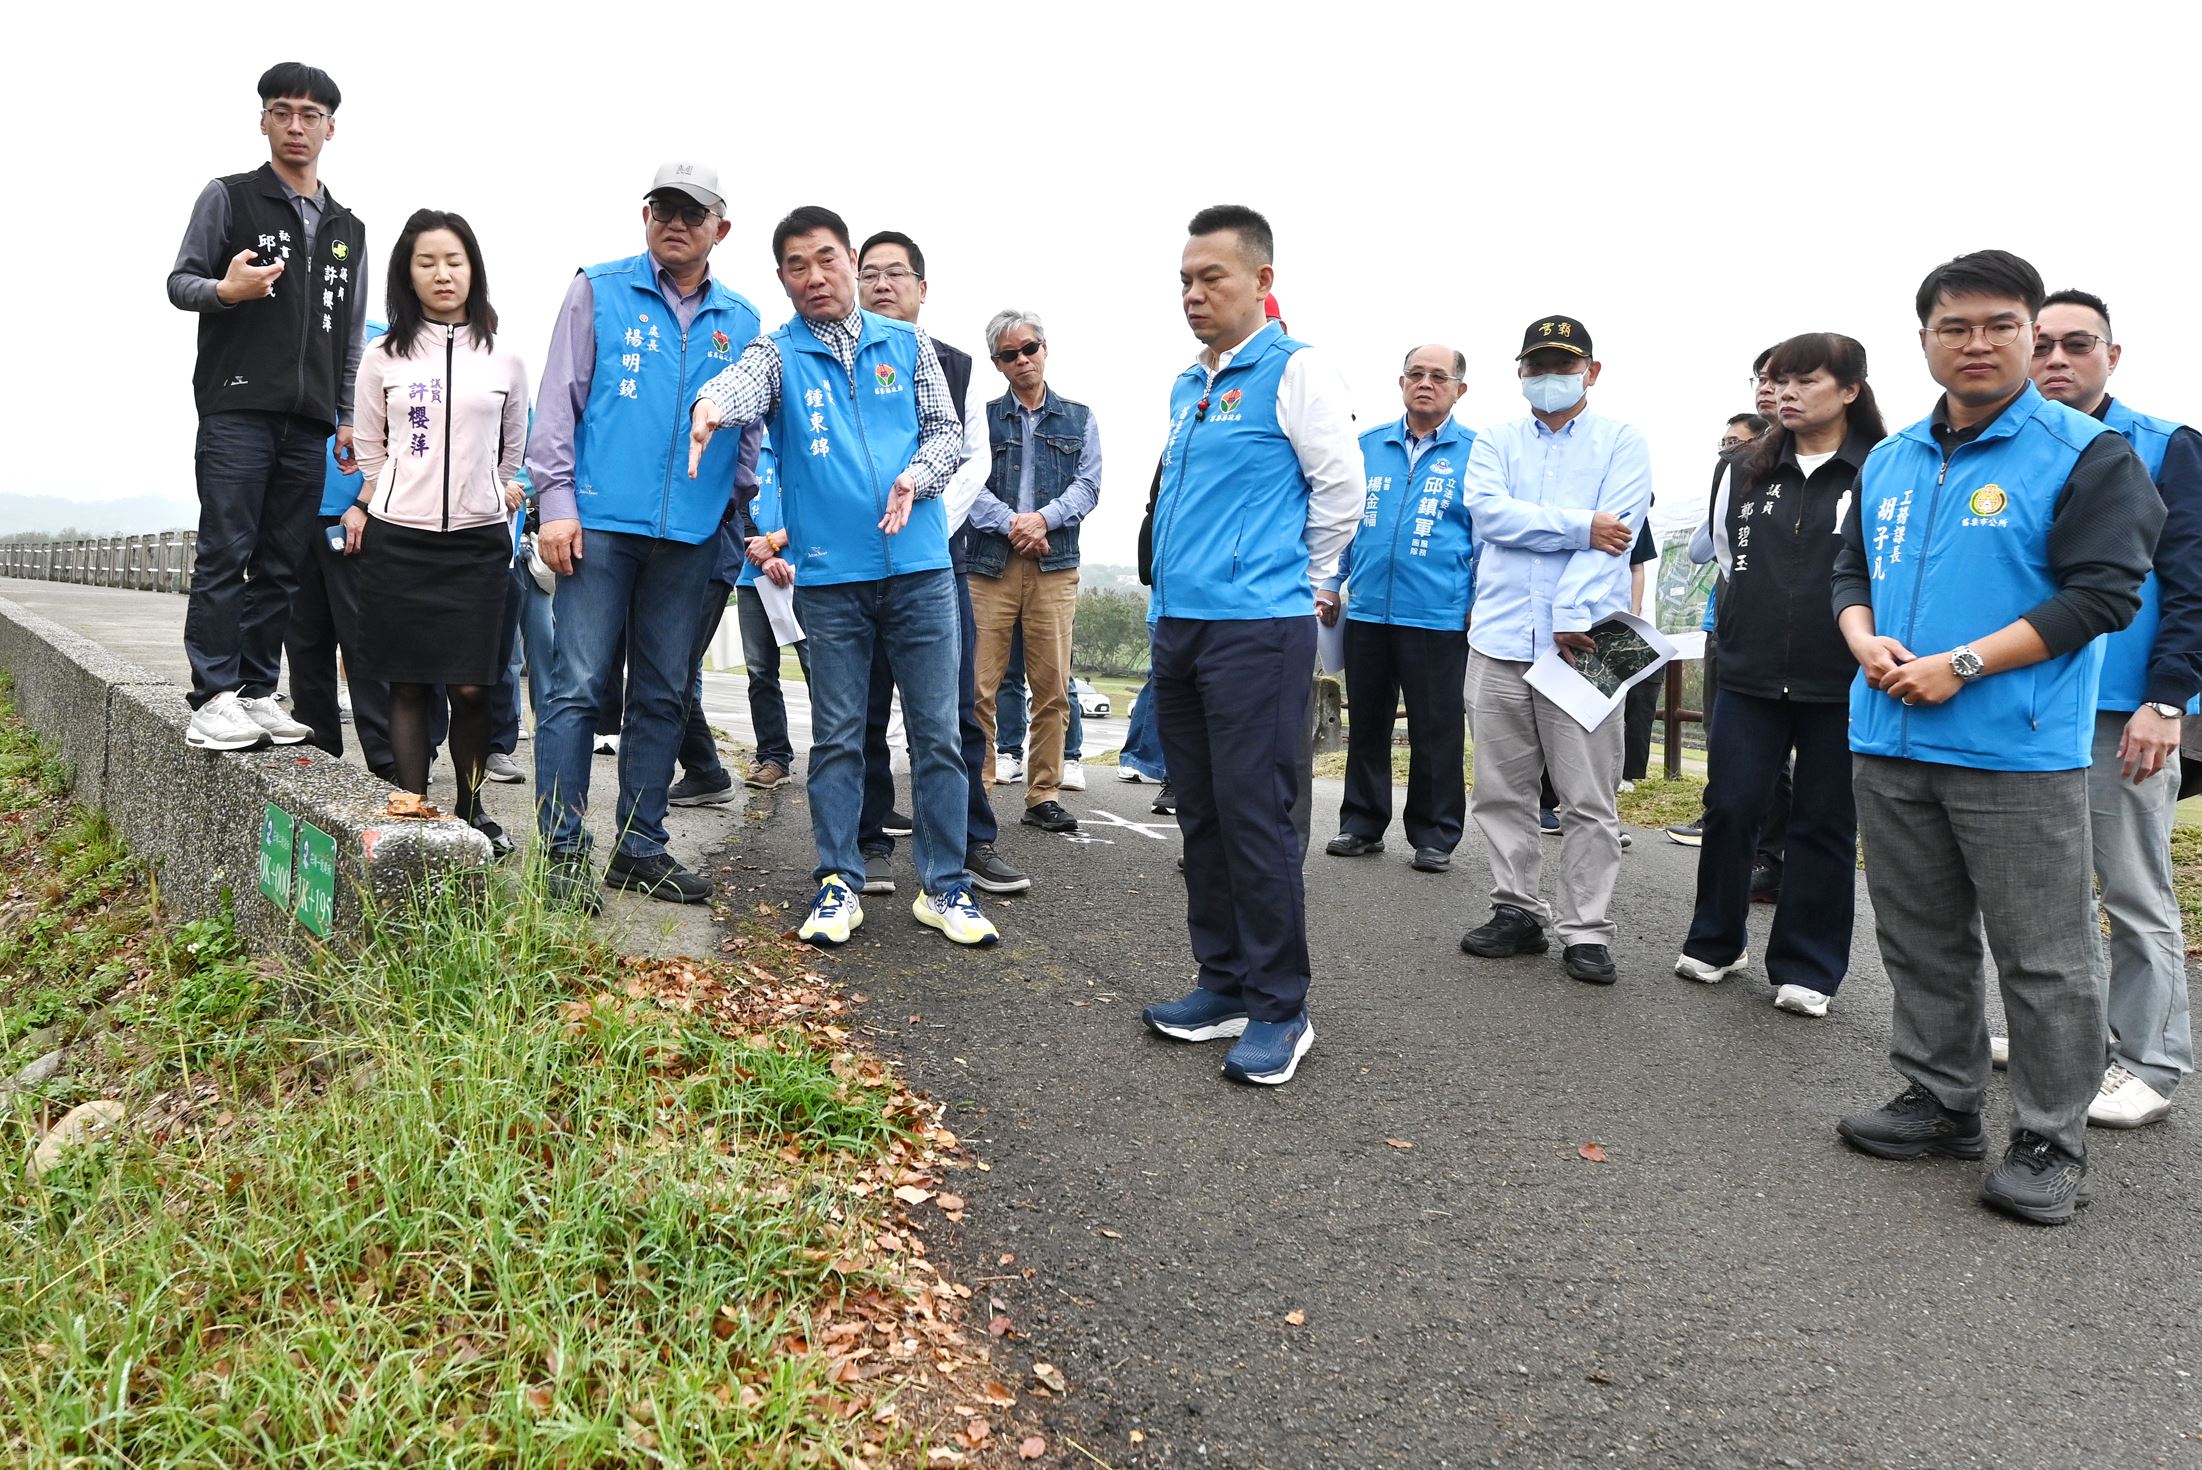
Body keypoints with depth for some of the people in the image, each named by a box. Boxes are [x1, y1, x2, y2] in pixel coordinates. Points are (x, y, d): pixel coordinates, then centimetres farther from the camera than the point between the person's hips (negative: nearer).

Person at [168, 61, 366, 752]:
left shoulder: (349, 230, 20)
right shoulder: (229, 197, 7)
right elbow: (179, 282, 3)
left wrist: (348, 416, 14)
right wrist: (224, 290, -19)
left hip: (309, 424, 4)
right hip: (237, 409, -4)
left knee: (282, 566, 4)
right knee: (225, 554, -7)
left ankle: (257, 693, 9)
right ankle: (213, 697, -5)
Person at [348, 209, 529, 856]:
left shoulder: (503, 359, 6)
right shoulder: (383, 358, 5)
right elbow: (369, 452, 12)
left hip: (478, 541, 0)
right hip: (398, 539, 0)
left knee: (471, 686, -3)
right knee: (409, 684, 2)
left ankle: (470, 810, 14)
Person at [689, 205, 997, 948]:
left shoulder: (907, 344, 11)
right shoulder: (779, 352, 4)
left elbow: (947, 431, 10)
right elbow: (744, 381, -19)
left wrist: (916, 476, -13)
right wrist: (713, 404, -43)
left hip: (918, 563, 1)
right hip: (830, 574, -1)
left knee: (937, 733, 3)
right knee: (837, 737, 6)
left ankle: (945, 885, 13)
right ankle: (838, 883, 17)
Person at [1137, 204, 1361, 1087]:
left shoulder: (1293, 371, -5)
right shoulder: (1186, 387, 18)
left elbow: (1340, 486, -8)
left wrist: (1296, 584, 0)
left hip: (1256, 629, -8)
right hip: (1178, 625, 8)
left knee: (1255, 816, -6)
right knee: (1201, 815, 11)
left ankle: (1279, 1009, 5)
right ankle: (1225, 985, 22)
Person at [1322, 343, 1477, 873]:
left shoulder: (1476, 452, 1)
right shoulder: (1367, 446, 10)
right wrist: (1330, 585, 10)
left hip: (1438, 617, -3)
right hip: (1367, 611, 4)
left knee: (1436, 730, 3)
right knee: (1366, 723, 12)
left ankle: (1435, 836, 15)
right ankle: (1362, 824, 24)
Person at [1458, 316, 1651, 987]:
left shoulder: (1621, 443, 7)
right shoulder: (1495, 442, 15)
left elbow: (1615, 538, -7)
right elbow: (1488, 511, -5)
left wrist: (1575, 617, -18)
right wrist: (1580, 526, -11)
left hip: (1581, 640, -3)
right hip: (1501, 636, 3)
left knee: (1589, 798, -1)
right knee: (1502, 789, 7)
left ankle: (1587, 932, 7)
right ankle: (1516, 912, 19)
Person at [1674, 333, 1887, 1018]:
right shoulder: (1750, 472, 10)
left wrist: (1866, 646, -4)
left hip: (1839, 686, -3)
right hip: (1750, 678, 3)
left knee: (1825, 825, 6)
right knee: (1730, 808, 4)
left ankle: (1806, 968, 17)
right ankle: (1715, 942, 22)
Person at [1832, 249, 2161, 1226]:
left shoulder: (2084, 453, -5)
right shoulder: (1890, 461, 13)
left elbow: (2102, 593, -12)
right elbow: (1851, 570, 18)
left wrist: (1961, 665, -18)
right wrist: (1865, 641, -4)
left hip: (2018, 753, -6)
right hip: (1890, 746, 6)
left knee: (2042, 958, 2)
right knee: (1920, 943, 15)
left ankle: (2051, 1144, 15)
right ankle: (1939, 1103, 29)